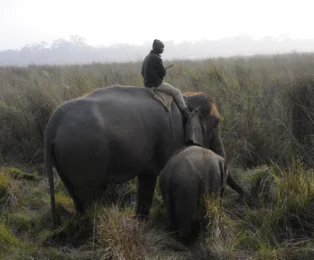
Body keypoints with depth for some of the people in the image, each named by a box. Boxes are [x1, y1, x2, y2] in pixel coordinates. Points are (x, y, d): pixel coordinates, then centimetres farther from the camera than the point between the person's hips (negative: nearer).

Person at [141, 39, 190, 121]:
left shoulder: (147, 57, 13)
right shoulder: (156, 58, -16)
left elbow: (142, 72, 19)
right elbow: (163, 73, -12)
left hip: (147, 83, 10)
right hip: (156, 84, -10)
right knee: (176, 92, -2)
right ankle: (186, 113, -3)